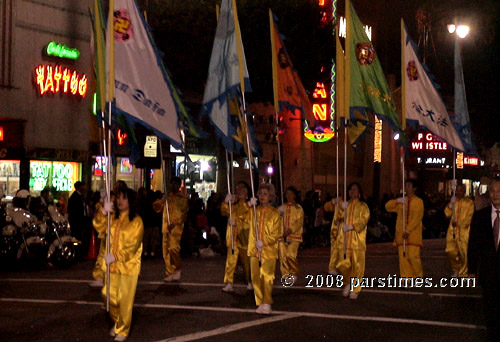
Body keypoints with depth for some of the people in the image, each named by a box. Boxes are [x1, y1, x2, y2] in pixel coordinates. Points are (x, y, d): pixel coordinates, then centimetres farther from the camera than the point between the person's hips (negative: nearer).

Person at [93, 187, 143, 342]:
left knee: (125, 300, 1)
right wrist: (104, 211, -21)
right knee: (110, 296, 11)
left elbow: (132, 246, -14)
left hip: (128, 265, -5)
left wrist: (115, 257, -18)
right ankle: (117, 322, 34)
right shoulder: (113, 218, 8)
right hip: (112, 265, 5)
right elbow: (98, 225, -5)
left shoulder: (136, 221, -9)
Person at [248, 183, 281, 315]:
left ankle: (267, 304, -7)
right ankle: (260, 303, 13)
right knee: (256, 278, 4)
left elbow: (276, 234, -2)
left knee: (267, 278, -11)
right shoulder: (253, 211, 11)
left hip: (269, 251, -3)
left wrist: (264, 242, -15)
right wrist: (249, 205, -15)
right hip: (254, 250, 3)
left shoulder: (274, 214, 1)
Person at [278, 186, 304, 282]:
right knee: (283, 256, -2)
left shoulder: (298, 208, 2)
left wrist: (290, 230, -18)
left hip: (294, 235, -3)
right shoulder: (282, 207, 13)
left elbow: (299, 222, -7)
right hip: (282, 235, 3)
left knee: (290, 255, -13)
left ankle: (294, 273, 11)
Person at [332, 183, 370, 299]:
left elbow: (363, 220, -8)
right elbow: (337, 219, 2)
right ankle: (348, 283, 21)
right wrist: (342, 209, -15)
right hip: (344, 239, 2)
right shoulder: (344, 204, 16)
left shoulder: (363, 206, 8)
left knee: (357, 265, -5)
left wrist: (351, 226, -21)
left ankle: (355, 289, 5)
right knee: (342, 264, -4)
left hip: (357, 240, -2)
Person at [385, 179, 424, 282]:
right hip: (401, 234, 4)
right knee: (403, 257, -1)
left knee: (413, 256, -11)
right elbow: (388, 206, 7)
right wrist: (396, 201, -12)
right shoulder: (401, 201, 14)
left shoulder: (418, 202, -1)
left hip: (413, 234, -4)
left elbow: (416, 219, -9)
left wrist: (408, 231, -17)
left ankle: (418, 277, 7)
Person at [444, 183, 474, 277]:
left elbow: (469, 216, -4)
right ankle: (455, 269, 23)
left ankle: (463, 273, 3)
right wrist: (451, 204, -5)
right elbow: (447, 214, 8)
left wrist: (459, 223, -13)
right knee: (451, 251, 1)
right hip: (452, 230, 4)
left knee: (464, 253, -7)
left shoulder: (469, 202, 2)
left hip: (464, 231, -4)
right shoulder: (454, 201, 16)